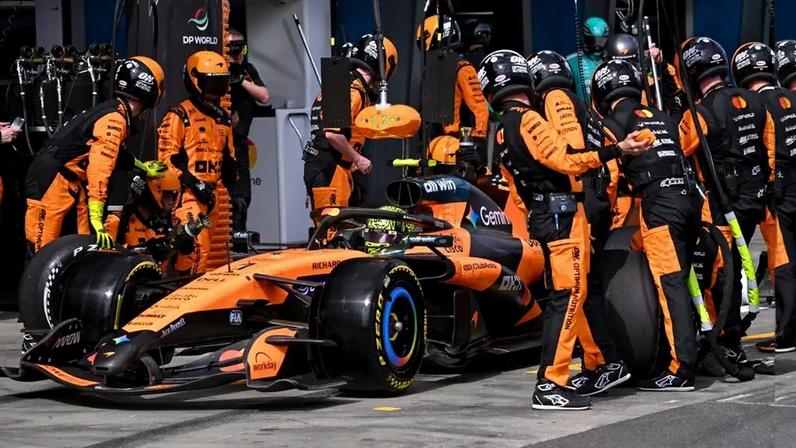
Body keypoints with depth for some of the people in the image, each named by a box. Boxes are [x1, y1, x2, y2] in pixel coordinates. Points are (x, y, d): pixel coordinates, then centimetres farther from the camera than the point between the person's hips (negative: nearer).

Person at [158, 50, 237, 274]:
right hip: (186, 193, -8)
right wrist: (194, 184, -19)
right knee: (197, 244, -20)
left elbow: (228, 159, 26)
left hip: (209, 194, 8)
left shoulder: (223, 119, 19)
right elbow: (167, 156, -13)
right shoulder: (180, 115, -7)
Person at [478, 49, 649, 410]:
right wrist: (618, 150, -19)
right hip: (563, 215, -10)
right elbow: (566, 161, -20)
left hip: (543, 217, 10)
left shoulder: (503, 131, 18)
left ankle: (552, 380, 16)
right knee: (568, 297, -11)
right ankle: (549, 386, -15)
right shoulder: (526, 120, -11)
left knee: (562, 297, 14)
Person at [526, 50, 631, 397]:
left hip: (579, 202, -10)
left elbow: (572, 148, -15)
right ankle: (593, 366, 12)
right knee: (587, 285, 11)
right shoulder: (582, 109, 27)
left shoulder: (555, 98, 1)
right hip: (598, 203, 10)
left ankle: (608, 361, -17)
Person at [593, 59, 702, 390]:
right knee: (680, 281, 14)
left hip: (659, 205, -7)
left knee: (670, 285, -10)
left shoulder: (613, 123, 3)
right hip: (690, 199, 7)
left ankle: (682, 367, -15)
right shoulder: (663, 118, 23)